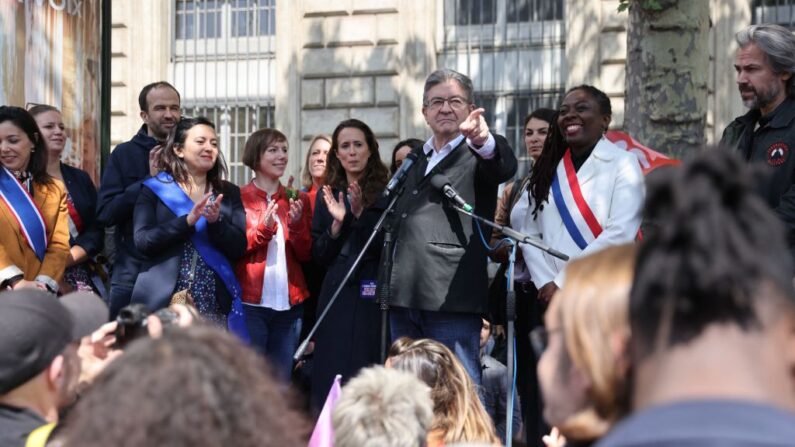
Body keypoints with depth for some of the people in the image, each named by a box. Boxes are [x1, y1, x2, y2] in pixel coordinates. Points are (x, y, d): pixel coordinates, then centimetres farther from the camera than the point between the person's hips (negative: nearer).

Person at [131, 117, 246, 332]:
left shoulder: (229, 193, 13)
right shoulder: (155, 189, 5)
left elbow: (240, 247, 3)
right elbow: (143, 241, -8)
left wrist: (216, 222, -14)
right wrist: (188, 220, -18)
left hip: (213, 305, 2)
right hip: (163, 303, -2)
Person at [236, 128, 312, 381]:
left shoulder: (298, 200, 12)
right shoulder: (240, 198, 1)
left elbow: (306, 255, 8)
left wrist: (297, 224, -9)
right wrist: (264, 227, -15)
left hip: (289, 303, 4)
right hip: (251, 303, -4)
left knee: (282, 380, 8)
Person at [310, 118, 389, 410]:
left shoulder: (385, 193, 1)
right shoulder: (328, 197, 12)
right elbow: (318, 256, 10)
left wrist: (361, 214, -16)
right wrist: (337, 223, -7)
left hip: (373, 297, -3)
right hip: (336, 296, 3)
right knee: (331, 377, -1)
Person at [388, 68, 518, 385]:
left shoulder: (478, 155, 1)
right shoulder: (414, 162, 22)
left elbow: (505, 167, -22)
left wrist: (484, 141, -45)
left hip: (451, 299, -7)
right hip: (405, 298, 7)